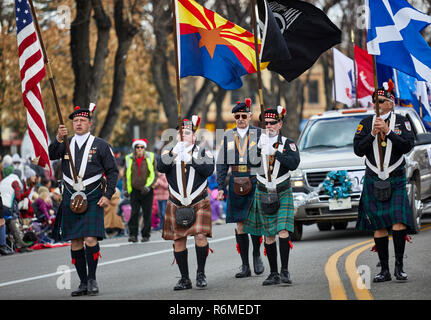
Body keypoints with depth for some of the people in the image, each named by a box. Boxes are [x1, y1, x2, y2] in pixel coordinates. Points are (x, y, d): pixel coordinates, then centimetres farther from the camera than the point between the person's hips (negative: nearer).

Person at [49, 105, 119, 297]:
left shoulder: (100, 145, 4)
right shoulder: (65, 144, 11)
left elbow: (112, 171, 4)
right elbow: (50, 156, -7)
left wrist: (108, 195, -6)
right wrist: (58, 139, -24)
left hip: (92, 199, -3)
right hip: (70, 199, 3)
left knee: (90, 239, -15)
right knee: (75, 242, 3)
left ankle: (92, 279, 2)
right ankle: (83, 283, 12)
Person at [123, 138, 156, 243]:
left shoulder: (150, 157, -2)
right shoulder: (129, 159, 2)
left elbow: (153, 174, 0)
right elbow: (126, 175, 12)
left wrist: (148, 186, -12)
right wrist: (125, 189, 7)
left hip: (147, 191, -1)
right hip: (134, 190, 1)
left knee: (147, 214, 2)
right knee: (134, 213, -9)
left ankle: (145, 235, 11)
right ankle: (133, 235, -7)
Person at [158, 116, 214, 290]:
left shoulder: (203, 152, 3)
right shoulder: (170, 151, 6)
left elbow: (208, 170, -15)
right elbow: (161, 167, -12)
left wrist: (191, 159, -24)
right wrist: (173, 153, -26)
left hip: (199, 203, -2)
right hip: (176, 204, 2)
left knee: (200, 236, -14)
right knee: (179, 241, 2)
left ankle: (201, 273, 5)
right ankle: (185, 279, 12)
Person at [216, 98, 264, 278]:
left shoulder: (259, 134, 3)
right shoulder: (228, 137, 11)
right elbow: (221, 164, 12)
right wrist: (221, 188, 6)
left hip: (255, 182, -3)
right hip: (236, 183, 3)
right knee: (239, 224, 2)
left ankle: (257, 255, 17)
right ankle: (245, 266, 6)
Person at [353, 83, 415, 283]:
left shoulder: (402, 122, 2)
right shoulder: (366, 123, 7)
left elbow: (408, 145, -11)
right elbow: (358, 150, -1)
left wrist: (388, 131, -19)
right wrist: (372, 134, -14)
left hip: (396, 180, -2)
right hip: (373, 181, 2)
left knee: (399, 221, -14)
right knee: (379, 227, 1)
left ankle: (399, 266, -3)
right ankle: (384, 270, 7)